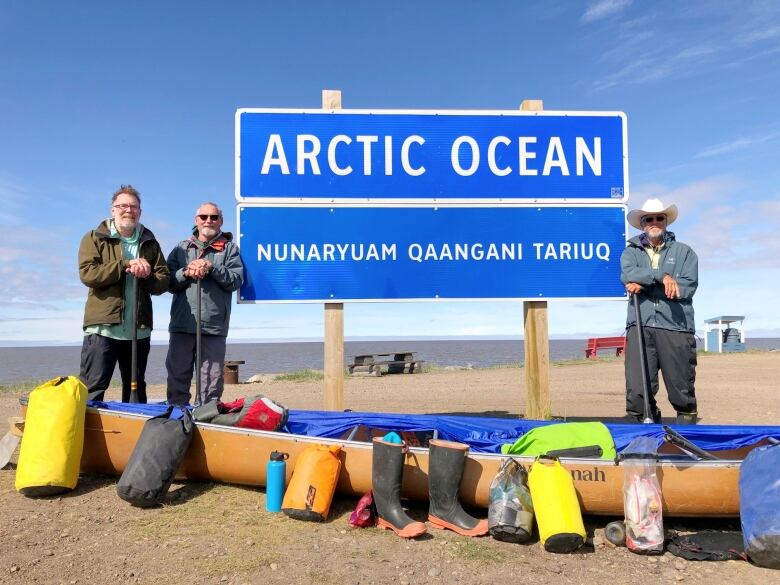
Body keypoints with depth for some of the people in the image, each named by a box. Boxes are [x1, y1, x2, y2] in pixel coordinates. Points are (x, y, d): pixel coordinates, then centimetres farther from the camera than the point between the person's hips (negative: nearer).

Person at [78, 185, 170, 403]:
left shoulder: (149, 243, 14)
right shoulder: (94, 238, 5)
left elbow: (164, 282, 6)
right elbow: (87, 274, -12)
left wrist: (145, 275, -14)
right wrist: (125, 264, -13)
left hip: (139, 330, 4)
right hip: (103, 328, -4)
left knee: (136, 391, 14)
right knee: (92, 390, -6)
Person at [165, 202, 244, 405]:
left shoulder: (229, 248, 10)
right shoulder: (182, 248, 17)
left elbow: (236, 280, -4)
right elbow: (169, 282, 8)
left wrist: (212, 267, -14)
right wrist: (186, 272, -10)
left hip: (214, 327, -2)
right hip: (182, 324, 2)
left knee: (212, 383, 2)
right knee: (178, 377, 7)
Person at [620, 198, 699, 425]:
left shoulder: (684, 252, 17)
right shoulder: (631, 251, 19)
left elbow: (688, 286, 0)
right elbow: (628, 274, -4)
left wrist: (644, 285, -6)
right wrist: (662, 276, -17)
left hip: (675, 326, 0)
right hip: (640, 325, 0)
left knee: (681, 386, 3)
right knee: (637, 390, -7)